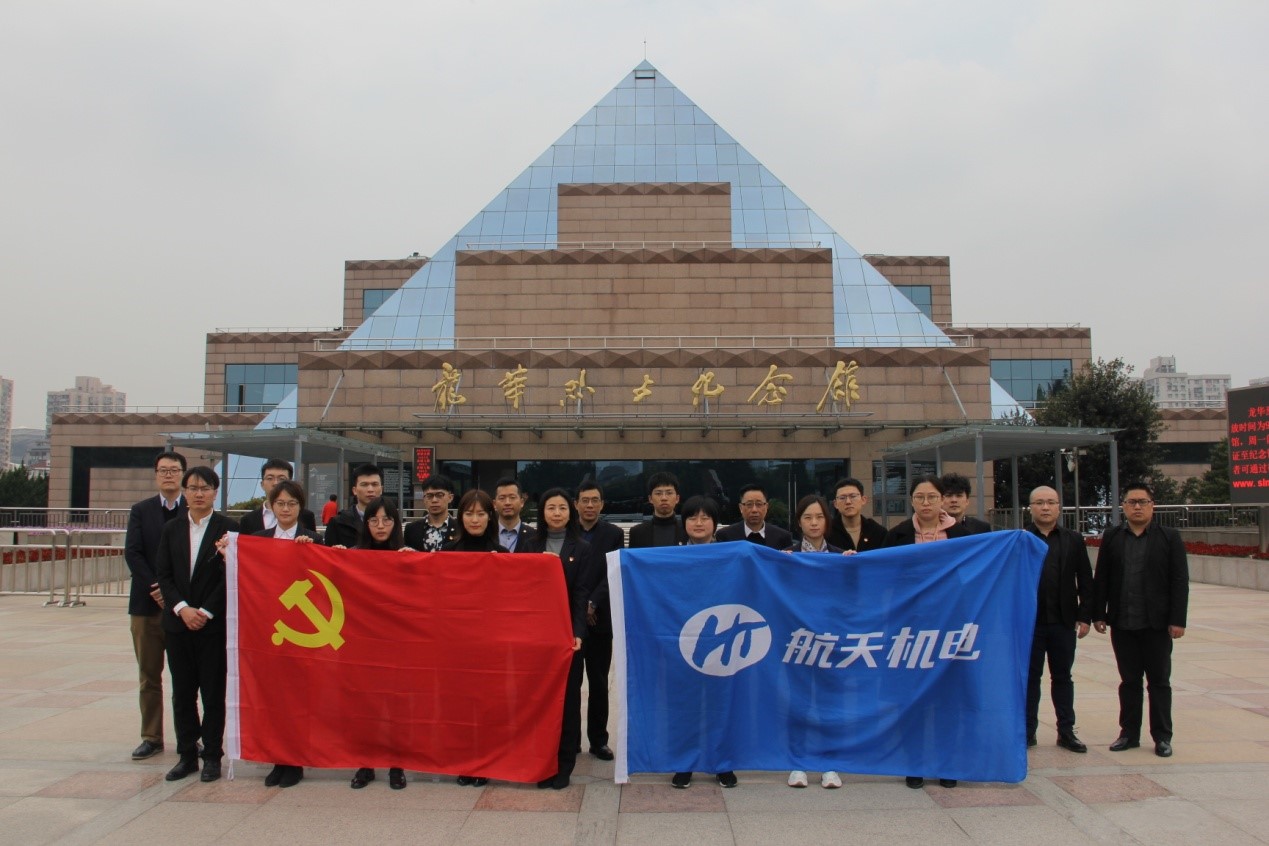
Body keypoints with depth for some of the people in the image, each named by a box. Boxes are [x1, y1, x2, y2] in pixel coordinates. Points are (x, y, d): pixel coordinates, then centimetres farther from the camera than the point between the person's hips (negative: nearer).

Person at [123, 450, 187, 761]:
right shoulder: (140, 510, 8)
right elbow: (132, 553, -1)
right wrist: (156, 588, -12)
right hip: (147, 604, 2)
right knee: (149, 676, 8)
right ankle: (151, 737, 17)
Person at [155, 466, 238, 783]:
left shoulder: (228, 528, -3)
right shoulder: (172, 529, 9)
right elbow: (164, 575, 5)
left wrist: (206, 612, -13)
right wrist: (182, 609, -9)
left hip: (214, 623, -4)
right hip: (178, 622, 4)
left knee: (213, 692, 3)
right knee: (182, 693, 9)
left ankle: (212, 756, 12)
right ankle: (187, 754, 19)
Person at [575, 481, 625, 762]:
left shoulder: (614, 534, 3)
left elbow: (612, 575, -6)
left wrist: (592, 603, -17)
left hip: (599, 618, 0)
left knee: (599, 684, 6)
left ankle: (598, 740, 16)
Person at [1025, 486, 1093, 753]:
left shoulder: (1073, 540, 5)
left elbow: (1085, 581, 5)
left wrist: (1085, 617, -1)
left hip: (1063, 621, 2)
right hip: (1029, 621, -2)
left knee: (1062, 676, 11)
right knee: (1030, 677, 7)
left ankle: (1066, 731, 20)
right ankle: (1028, 731, 16)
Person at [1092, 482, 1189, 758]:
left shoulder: (1170, 537, 0)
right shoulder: (1112, 537, 6)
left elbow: (1180, 581, -4)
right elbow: (1101, 579, 5)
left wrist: (1177, 620, -10)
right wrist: (1098, 614, 0)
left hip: (1157, 624, -2)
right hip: (1122, 624, 2)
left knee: (1159, 681, 8)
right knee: (1129, 681, 10)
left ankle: (1162, 736, 18)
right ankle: (1129, 733, 19)